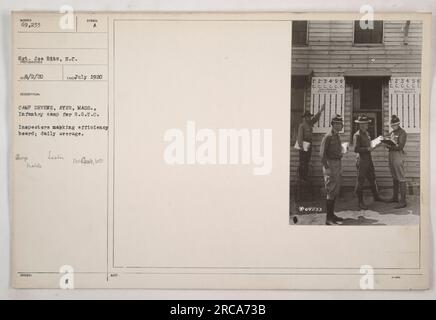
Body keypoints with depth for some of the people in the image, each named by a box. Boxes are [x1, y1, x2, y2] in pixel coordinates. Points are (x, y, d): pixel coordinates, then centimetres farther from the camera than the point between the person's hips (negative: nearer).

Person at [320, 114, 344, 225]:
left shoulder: (337, 136, 14)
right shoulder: (328, 136, -14)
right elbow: (322, 153, -17)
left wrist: (340, 167, 16)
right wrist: (327, 168, -18)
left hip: (338, 164, 9)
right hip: (331, 164, -9)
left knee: (335, 191, 14)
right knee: (330, 191, -7)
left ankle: (332, 214, 23)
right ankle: (329, 219, -4)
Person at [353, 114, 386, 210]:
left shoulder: (366, 133, 13)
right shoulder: (357, 135, -15)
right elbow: (356, 149, -22)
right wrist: (367, 149, -19)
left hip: (369, 159, 9)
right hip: (361, 160, -9)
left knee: (372, 178, 18)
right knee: (360, 181, 0)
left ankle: (376, 196, 34)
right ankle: (360, 202, 7)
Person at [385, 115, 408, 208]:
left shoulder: (402, 133, -8)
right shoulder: (392, 133, 16)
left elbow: (400, 146, -15)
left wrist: (390, 145, -23)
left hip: (398, 155, -8)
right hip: (391, 155, 8)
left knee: (401, 178, -8)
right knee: (395, 178, 15)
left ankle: (403, 201, -9)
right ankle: (395, 197, 25)